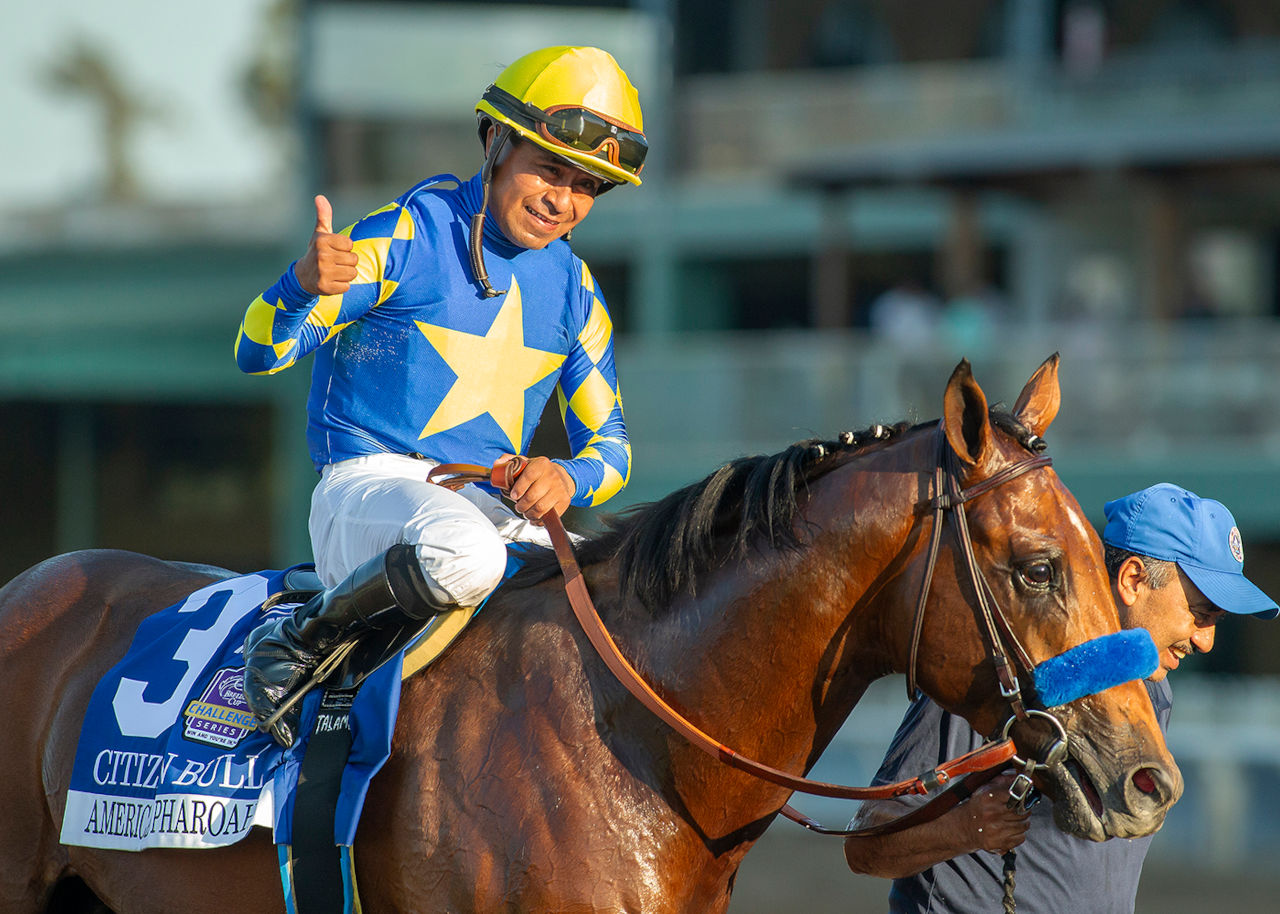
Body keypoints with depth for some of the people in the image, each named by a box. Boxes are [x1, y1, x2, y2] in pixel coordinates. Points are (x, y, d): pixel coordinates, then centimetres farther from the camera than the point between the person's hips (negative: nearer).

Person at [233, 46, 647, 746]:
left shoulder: (574, 291, 11)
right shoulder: (409, 236, -7)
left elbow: (608, 446, 13)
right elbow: (259, 354, -10)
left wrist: (569, 477, -12)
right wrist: (302, 286, -34)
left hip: (496, 506, 6)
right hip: (365, 485, -6)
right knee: (463, 556, -40)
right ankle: (305, 637, -17)